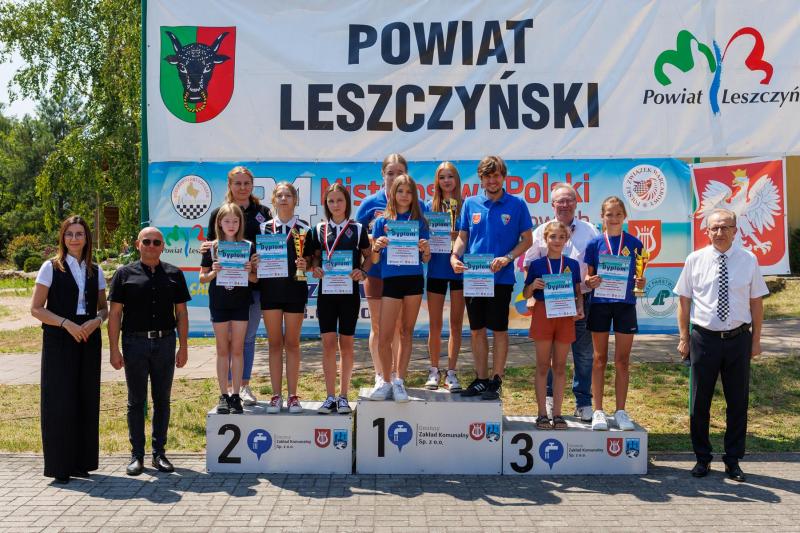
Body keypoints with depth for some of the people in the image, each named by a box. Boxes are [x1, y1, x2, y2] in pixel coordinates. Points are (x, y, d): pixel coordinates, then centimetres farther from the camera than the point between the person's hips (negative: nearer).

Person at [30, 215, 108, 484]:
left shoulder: (95, 271, 10)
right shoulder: (51, 267, -1)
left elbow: (103, 308, 15)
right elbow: (36, 309, -4)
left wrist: (96, 320, -7)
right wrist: (67, 324, -15)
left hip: (88, 341, 4)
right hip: (59, 342, -4)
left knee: (86, 400, 5)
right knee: (60, 400, -3)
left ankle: (81, 461, 15)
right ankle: (59, 465, 6)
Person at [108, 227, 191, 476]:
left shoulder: (174, 275, 8)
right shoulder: (125, 274, 2)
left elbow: (181, 313, 9)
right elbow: (115, 313, 0)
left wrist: (183, 346, 3)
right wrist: (114, 350, -6)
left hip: (165, 343, 2)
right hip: (135, 342, -2)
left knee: (162, 400, 7)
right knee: (136, 401, 5)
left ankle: (159, 453, 17)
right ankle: (137, 455, 13)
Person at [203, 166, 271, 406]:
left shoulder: (263, 212, 8)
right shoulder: (218, 213, 5)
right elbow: (211, 246, 7)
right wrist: (208, 248, -15)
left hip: (255, 281, 2)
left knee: (249, 336, 8)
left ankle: (245, 386, 18)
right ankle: (228, 387, 13)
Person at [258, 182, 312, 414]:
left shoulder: (304, 229, 3)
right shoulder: (264, 228, 7)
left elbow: (311, 259, 4)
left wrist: (305, 264, -16)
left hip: (295, 288, -1)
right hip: (270, 288, 1)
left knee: (292, 343, 5)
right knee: (275, 343, 5)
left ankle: (292, 395, 12)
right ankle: (276, 395, 12)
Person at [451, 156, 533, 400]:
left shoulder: (516, 205, 0)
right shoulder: (470, 203, 7)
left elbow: (527, 240, 2)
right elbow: (462, 236, 11)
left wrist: (507, 258, -14)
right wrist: (455, 256, -8)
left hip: (501, 277, -3)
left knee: (499, 330, 3)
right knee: (477, 330, 9)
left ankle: (495, 381, 13)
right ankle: (480, 379, 20)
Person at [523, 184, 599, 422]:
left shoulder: (590, 231, 7)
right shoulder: (541, 232, 6)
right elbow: (529, 266, 7)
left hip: (582, 300, 0)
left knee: (584, 353, 6)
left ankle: (584, 402, 17)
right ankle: (549, 399, 18)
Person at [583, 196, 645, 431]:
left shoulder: (634, 244, 3)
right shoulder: (595, 243, 0)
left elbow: (638, 276, 8)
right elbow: (587, 276, 4)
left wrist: (640, 283, -14)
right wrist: (591, 281, -18)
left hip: (625, 305, 1)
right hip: (600, 304, -1)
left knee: (622, 361, 6)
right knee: (600, 359, 6)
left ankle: (621, 411, 16)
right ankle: (598, 411, 13)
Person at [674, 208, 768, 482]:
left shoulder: (748, 260, 0)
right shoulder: (695, 260, -1)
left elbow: (756, 302, 5)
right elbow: (684, 301, 3)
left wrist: (756, 339, 4)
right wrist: (684, 338, 1)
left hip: (738, 339, 1)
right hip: (704, 338, -1)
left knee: (738, 402, 10)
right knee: (699, 402, 7)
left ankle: (733, 460, 25)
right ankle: (702, 458, 23)